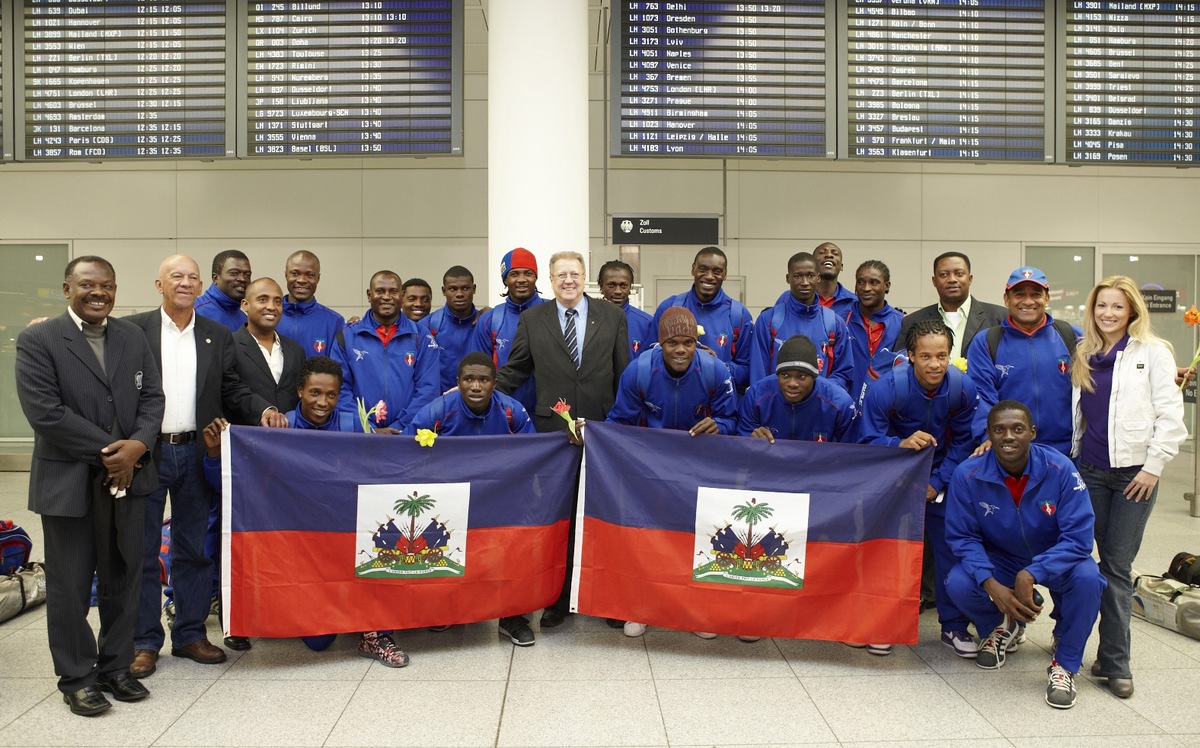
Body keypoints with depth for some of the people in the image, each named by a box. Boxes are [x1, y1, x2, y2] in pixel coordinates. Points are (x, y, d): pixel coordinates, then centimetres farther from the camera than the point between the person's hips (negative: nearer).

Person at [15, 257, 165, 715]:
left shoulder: (133, 337, 9)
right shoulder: (37, 340, -5)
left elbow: (152, 397, 6)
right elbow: (44, 411, -14)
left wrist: (138, 444, -13)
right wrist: (107, 451, -15)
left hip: (128, 478, 4)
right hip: (69, 483, -4)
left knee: (123, 580, 12)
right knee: (70, 586, 7)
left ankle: (115, 668, 27)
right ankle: (76, 679, 22)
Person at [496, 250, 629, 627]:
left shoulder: (612, 316, 5)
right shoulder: (532, 320, 6)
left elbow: (624, 374, 6)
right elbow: (513, 372, 11)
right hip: (552, 431, 0)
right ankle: (558, 598, 21)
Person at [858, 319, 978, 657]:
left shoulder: (963, 387, -18)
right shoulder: (885, 388, -26)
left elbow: (962, 442, -6)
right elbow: (868, 441, -20)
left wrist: (937, 482, -11)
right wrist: (902, 443, -39)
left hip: (938, 475, 2)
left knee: (950, 544, 1)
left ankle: (954, 626, 17)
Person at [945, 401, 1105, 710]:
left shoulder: (1060, 469, -23)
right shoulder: (967, 475, -20)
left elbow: (1078, 537, -24)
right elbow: (962, 537, -13)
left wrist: (1030, 575, -36)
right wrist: (991, 585, -29)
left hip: (1056, 560, -1)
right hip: (998, 560, 1)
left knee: (1087, 578, -33)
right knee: (958, 584, -27)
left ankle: (1064, 664, -6)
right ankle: (1001, 627, 12)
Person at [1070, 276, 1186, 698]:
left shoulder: (1153, 352, -1)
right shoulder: (1084, 355, 12)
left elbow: (1170, 414, -5)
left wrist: (1153, 466, -10)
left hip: (1135, 471, -3)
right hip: (1091, 470, 3)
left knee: (1118, 566, -3)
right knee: (1109, 562, 7)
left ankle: (1114, 661, 6)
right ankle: (1113, 656, 15)